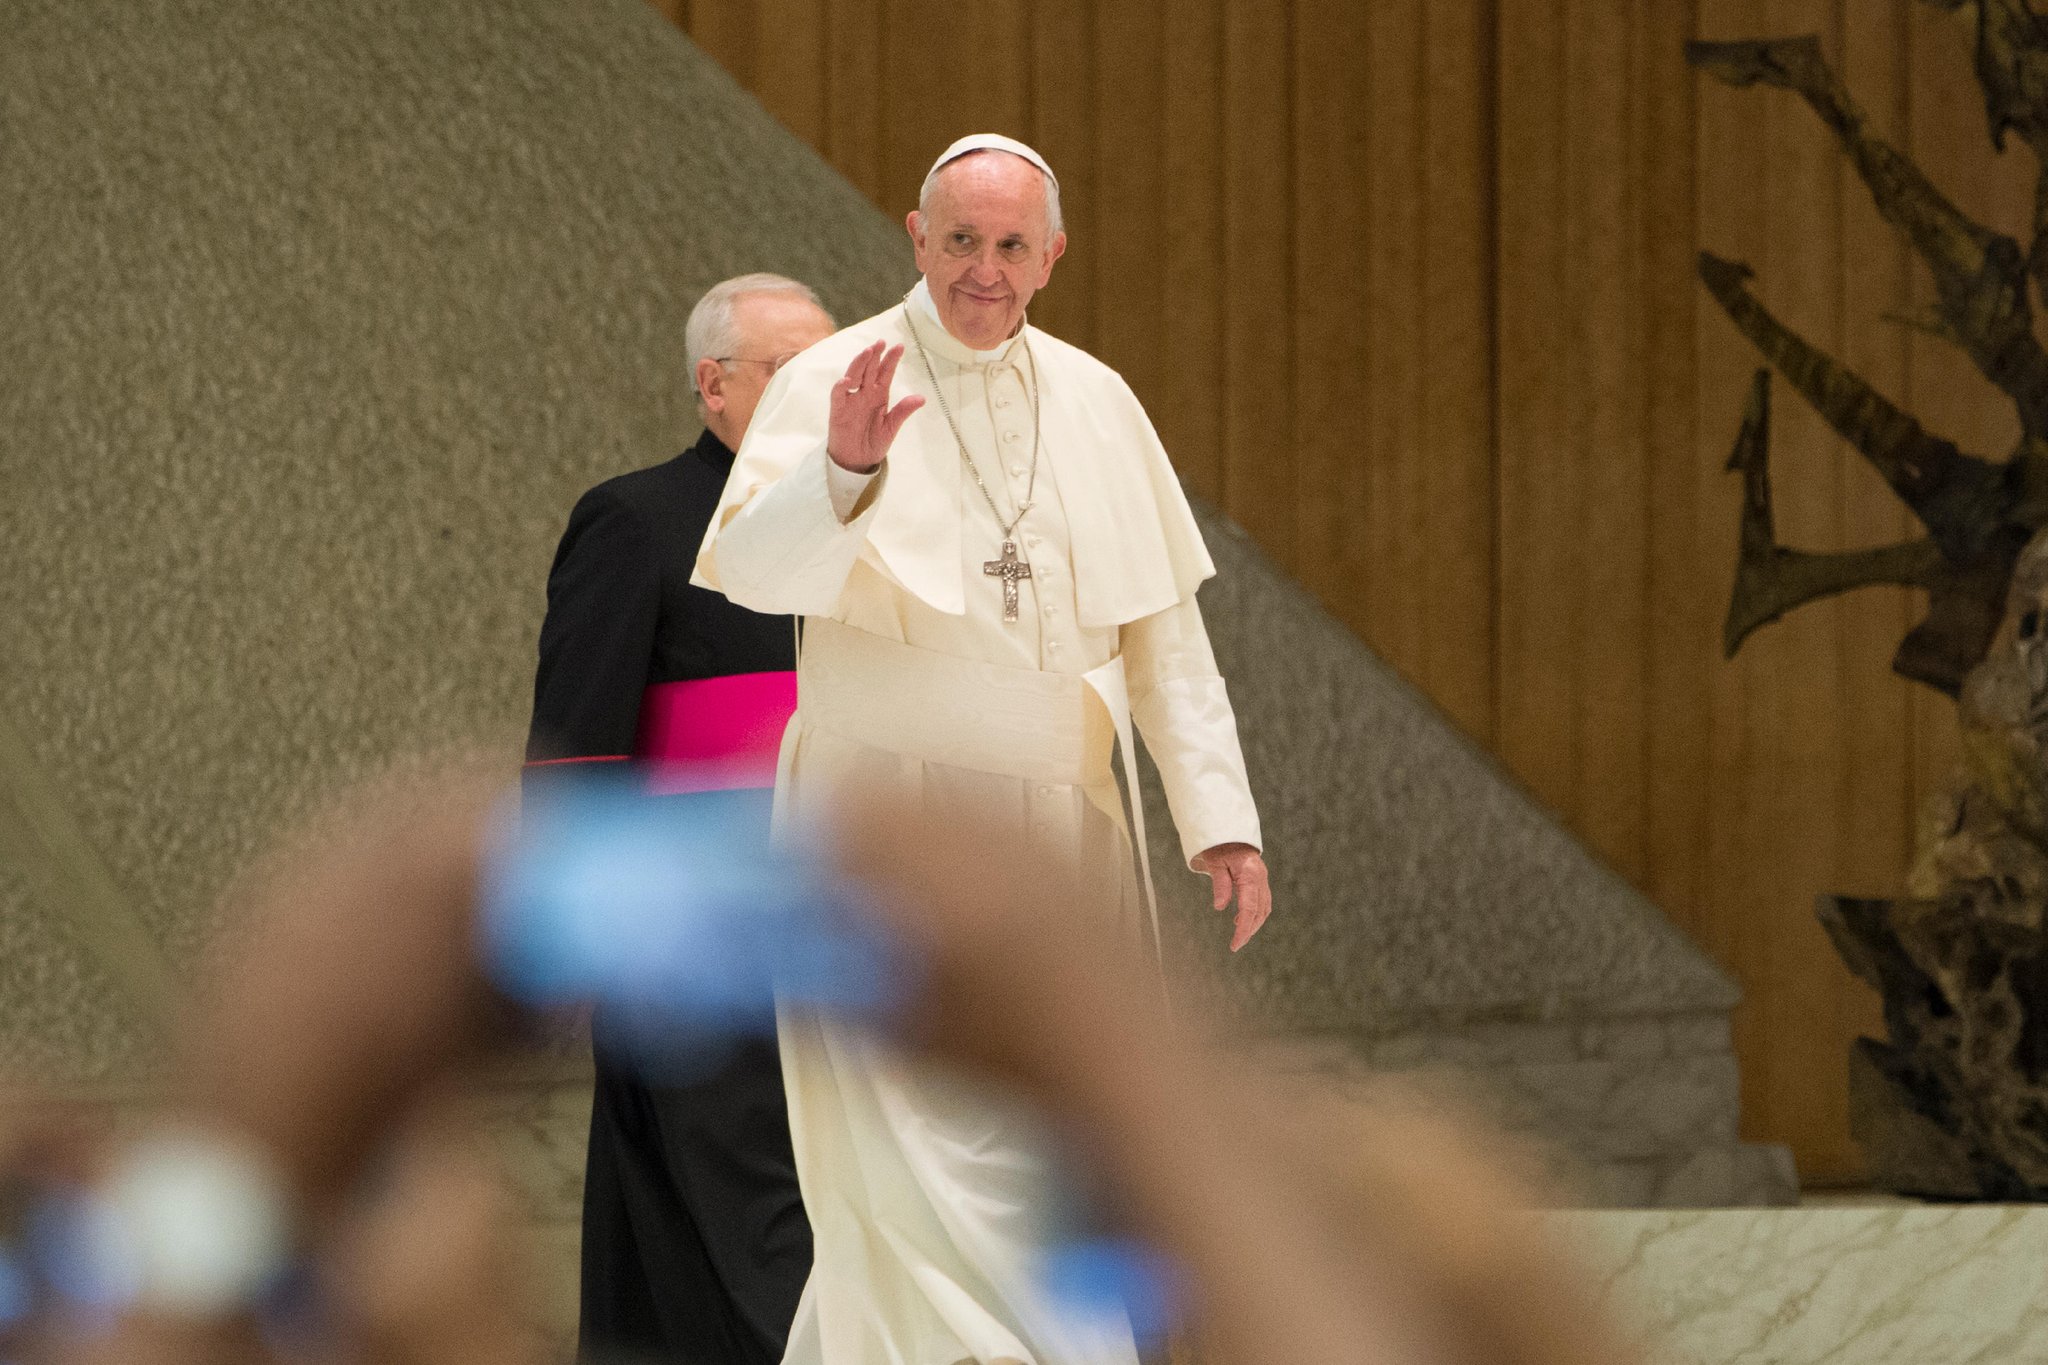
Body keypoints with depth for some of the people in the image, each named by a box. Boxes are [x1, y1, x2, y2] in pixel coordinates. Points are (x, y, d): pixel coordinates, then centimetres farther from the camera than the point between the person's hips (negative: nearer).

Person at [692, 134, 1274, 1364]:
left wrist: (1221, 817, 4)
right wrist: (841, 469, -41)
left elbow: (1163, 629, 11)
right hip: (892, 824, -5)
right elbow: (755, 569, -22)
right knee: (939, 1150, -12)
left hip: (1060, 829, 5)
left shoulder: (1095, 406, 8)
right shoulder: (833, 385, -7)